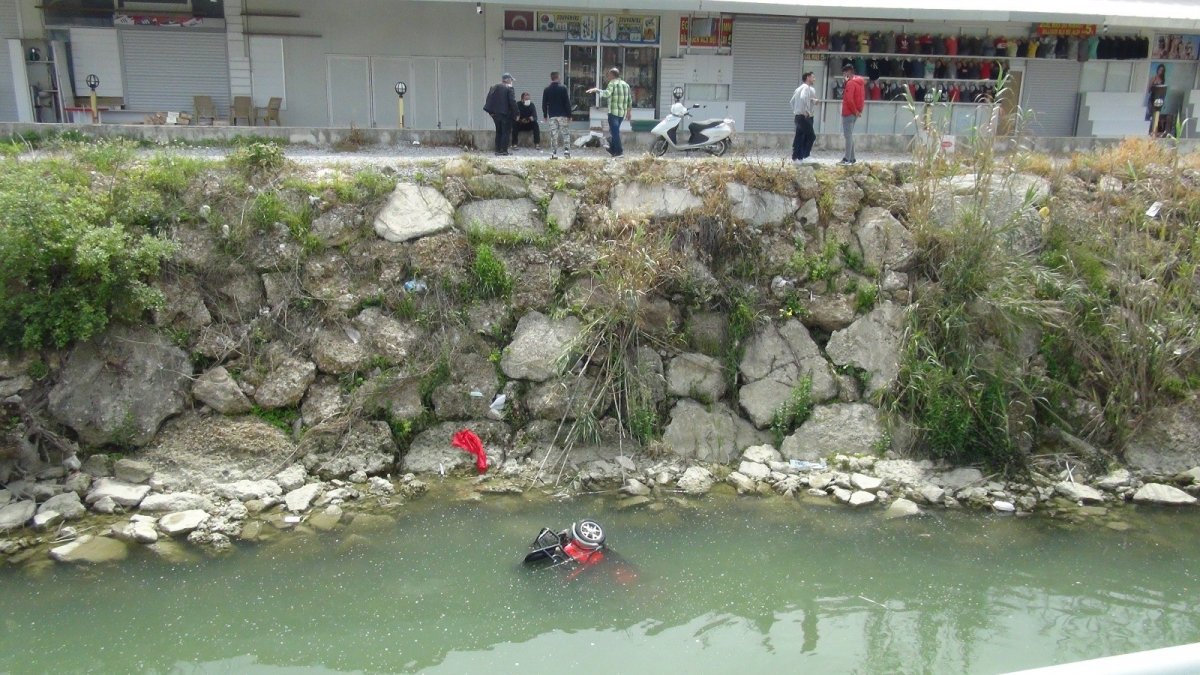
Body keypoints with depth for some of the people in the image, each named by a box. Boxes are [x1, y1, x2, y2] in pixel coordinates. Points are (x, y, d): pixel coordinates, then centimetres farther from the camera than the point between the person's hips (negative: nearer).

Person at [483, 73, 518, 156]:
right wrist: (515, 114, -9)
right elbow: (512, 102, -15)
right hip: (506, 114, -6)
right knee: (506, 132, 0)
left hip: (495, 114, 6)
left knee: (498, 132, 14)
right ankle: (504, 150, -4)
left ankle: (498, 150, 13)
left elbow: (488, 100, 9)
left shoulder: (493, 87, 9)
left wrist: (491, 112, 11)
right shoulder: (509, 88, -10)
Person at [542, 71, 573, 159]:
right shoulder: (563, 88, -4)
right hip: (563, 115, -2)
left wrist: (545, 116, 14)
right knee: (566, 134, 5)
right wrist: (569, 115, -1)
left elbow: (544, 104, 5)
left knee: (553, 135, 3)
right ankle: (566, 150, -9)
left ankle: (554, 153, 0)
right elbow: (567, 103, -5)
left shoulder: (546, 90, 3)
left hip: (551, 116, 2)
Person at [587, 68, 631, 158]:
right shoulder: (626, 84, 15)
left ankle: (619, 151, -6)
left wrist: (597, 90, -17)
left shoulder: (612, 83, -8)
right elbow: (630, 99, 18)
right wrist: (629, 111, 25)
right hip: (623, 113, 7)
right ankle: (612, 149, 25)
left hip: (614, 112, -7)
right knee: (615, 131, 18)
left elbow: (607, 93, -25)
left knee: (615, 131, -3)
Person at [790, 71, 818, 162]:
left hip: (798, 116, 10)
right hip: (805, 117, -9)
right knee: (811, 136, -6)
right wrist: (805, 111, -23)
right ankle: (805, 156, -8)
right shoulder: (806, 88, -11)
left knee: (799, 137, 10)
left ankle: (795, 157, 10)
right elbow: (803, 98, -29)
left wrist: (794, 111, 17)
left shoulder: (799, 88, 18)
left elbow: (792, 101, 23)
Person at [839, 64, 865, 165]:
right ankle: (851, 158, 15)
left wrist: (855, 111, -13)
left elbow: (849, 99, -21)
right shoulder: (860, 82, 15)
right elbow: (861, 98, 19)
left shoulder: (850, 83, -14)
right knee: (850, 135, 14)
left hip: (849, 113, -9)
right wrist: (858, 111, 11)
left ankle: (847, 159, -11)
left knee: (848, 135, -9)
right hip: (855, 113, 9)